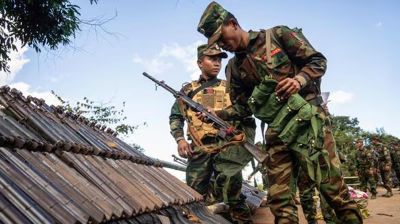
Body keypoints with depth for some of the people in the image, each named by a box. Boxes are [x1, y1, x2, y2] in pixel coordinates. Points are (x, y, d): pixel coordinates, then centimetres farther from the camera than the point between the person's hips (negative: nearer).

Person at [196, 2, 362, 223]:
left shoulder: (277, 35, 2)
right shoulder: (234, 68, 14)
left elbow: (318, 61, 1)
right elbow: (243, 107, 17)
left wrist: (299, 79, -18)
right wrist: (217, 114, 0)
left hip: (307, 118, -4)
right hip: (276, 132, 5)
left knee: (333, 188, -7)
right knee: (279, 200, 2)